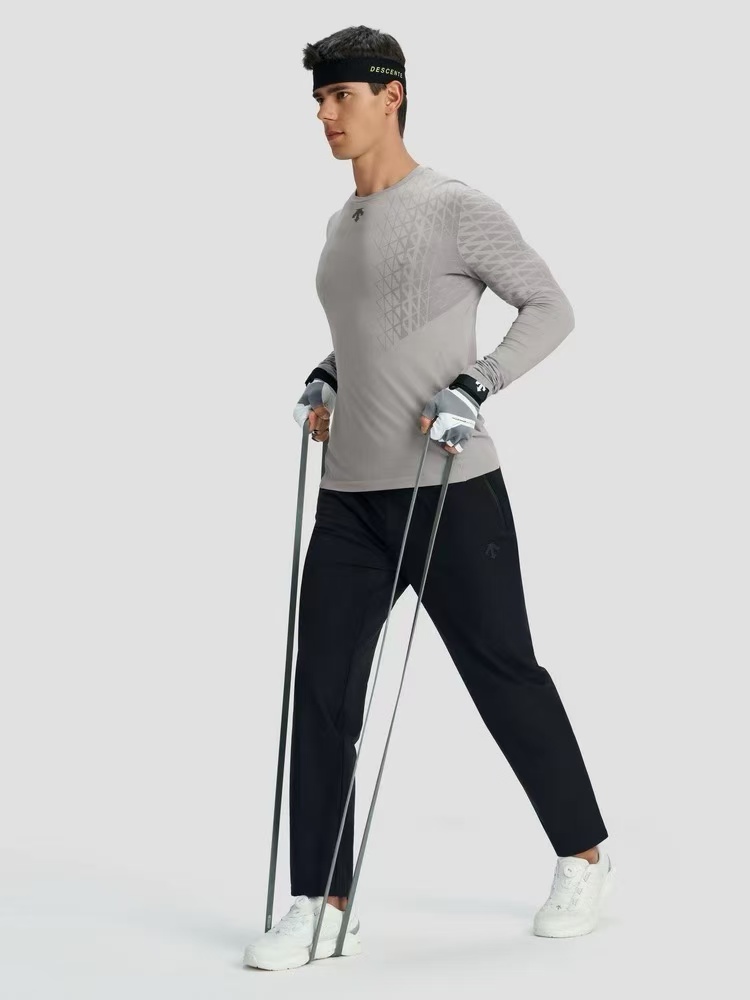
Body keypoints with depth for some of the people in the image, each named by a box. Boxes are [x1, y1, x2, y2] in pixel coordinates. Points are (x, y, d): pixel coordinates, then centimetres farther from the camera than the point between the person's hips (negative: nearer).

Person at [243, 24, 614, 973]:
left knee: (505, 677, 4)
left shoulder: (458, 210, -8)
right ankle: (320, 906, 4)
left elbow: (550, 308, -5)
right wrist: (324, 382, 13)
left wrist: (473, 388, -16)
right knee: (321, 697, -1)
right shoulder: (341, 226, 15)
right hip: (350, 499, 7)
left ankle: (584, 856, 23)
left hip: (451, 492, -6)